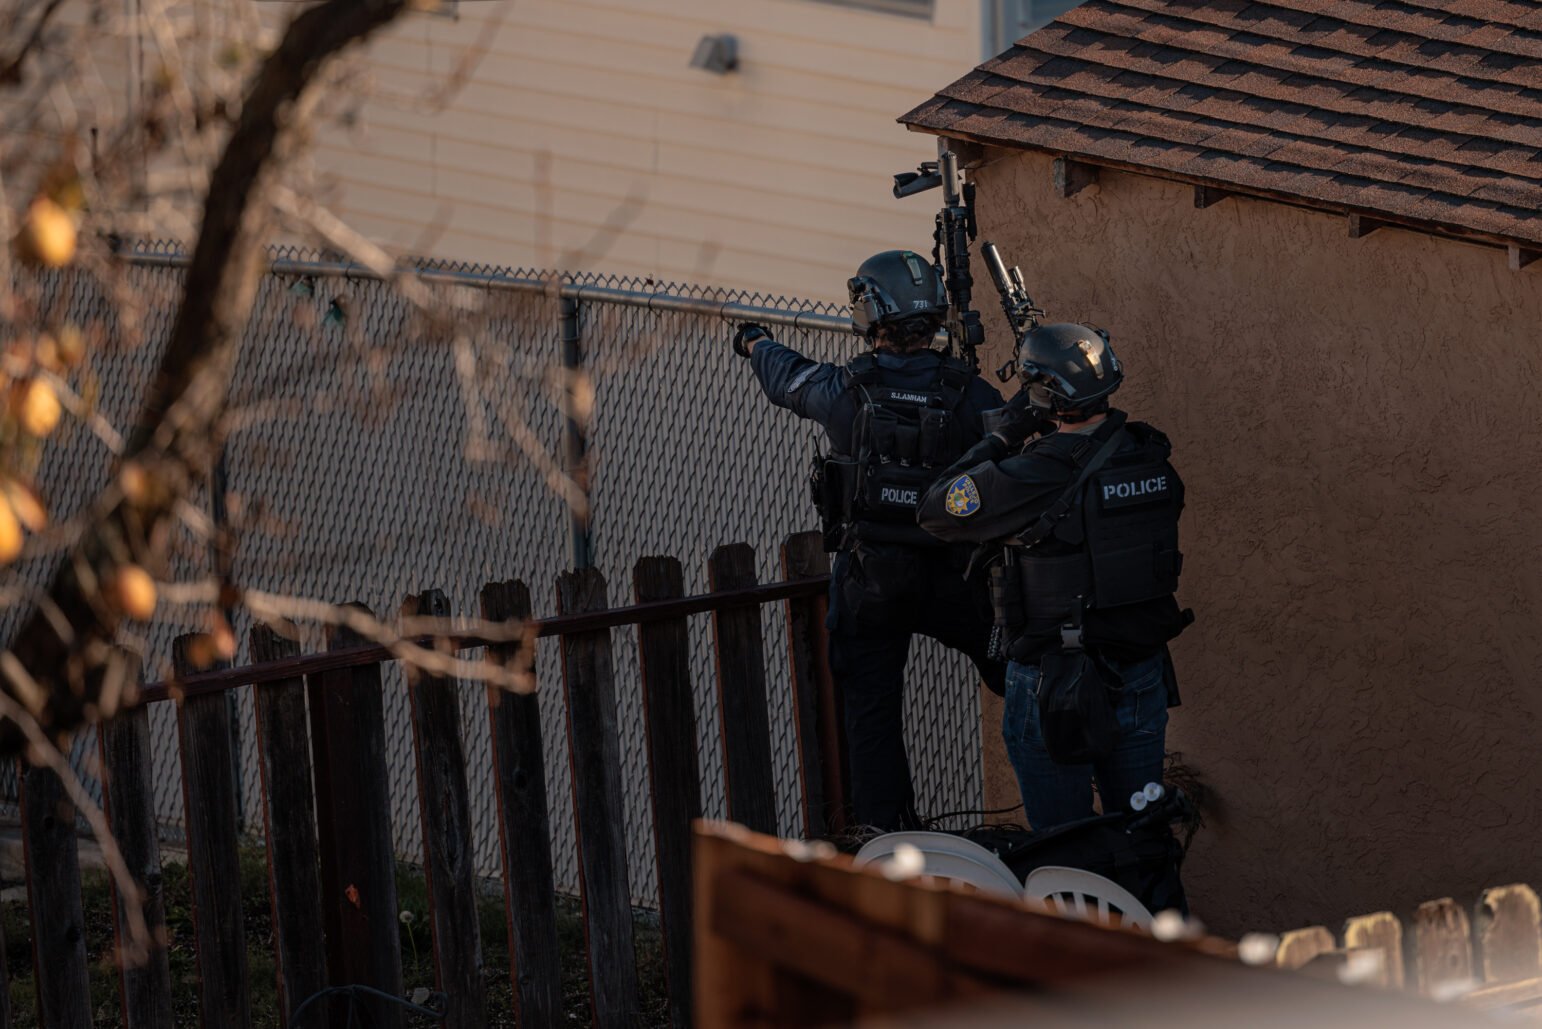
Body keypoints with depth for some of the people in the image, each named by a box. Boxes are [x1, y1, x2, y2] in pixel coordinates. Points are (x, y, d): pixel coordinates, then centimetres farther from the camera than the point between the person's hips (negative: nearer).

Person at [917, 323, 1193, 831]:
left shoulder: (1031, 479, -21)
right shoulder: (1152, 460, -3)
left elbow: (935, 511, -8)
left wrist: (1003, 435, -5)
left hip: (1054, 688, -6)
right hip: (1143, 678, 6)